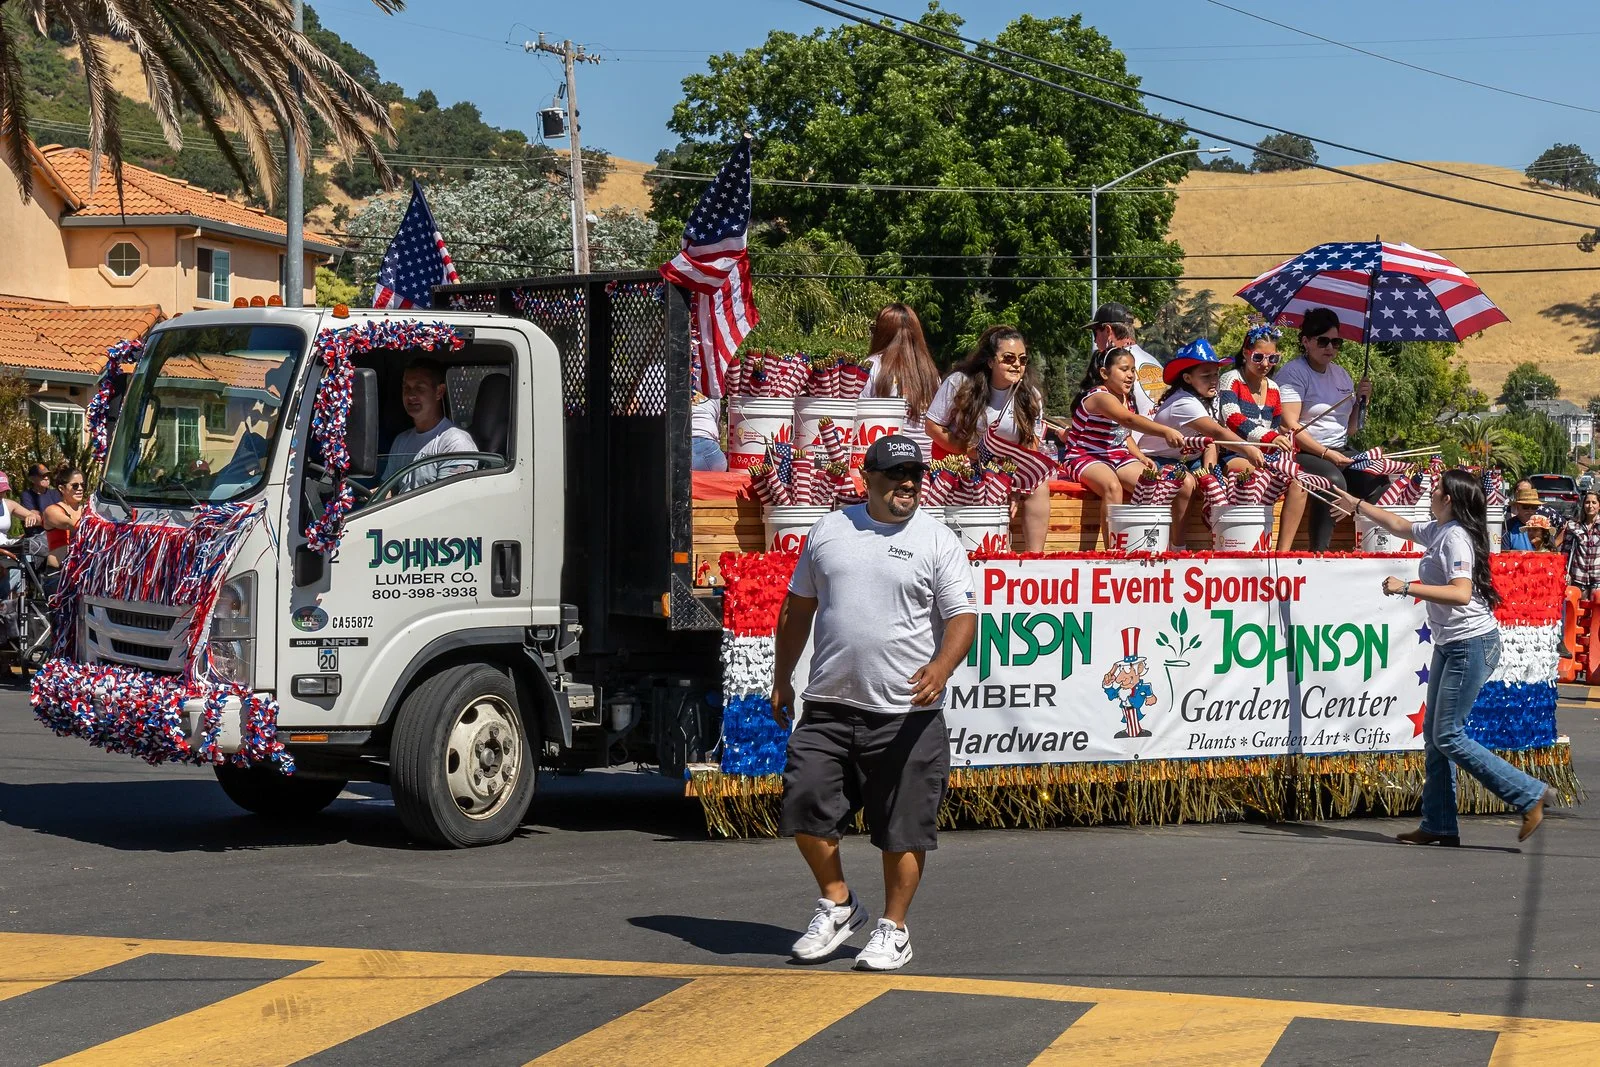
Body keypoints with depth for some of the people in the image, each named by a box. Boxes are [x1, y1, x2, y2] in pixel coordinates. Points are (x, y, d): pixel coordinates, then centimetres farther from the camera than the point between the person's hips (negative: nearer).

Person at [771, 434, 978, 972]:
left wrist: (941, 668, -24)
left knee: (903, 828, 1)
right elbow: (797, 608, 18)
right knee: (805, 806, 0)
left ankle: (893, 929, 17)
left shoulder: (938, 541, 0)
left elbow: (963, 616, -5)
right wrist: (782, 680, 17)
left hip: (906, 712, -3)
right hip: (828, 706, 3)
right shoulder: (828, 530, 10)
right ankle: (838, 903, 22)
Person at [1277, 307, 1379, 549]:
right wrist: (1326, 454, -20)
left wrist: (1359, 401, 5)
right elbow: (1290, 426, -15)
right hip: (1302, 454, -8)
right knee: (1333, 480, -36)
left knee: (1379, 483, -16)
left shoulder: (1341, 375, 19)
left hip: (1339, 452, 8)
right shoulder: (1293, 374, -5)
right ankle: (1318, 552, -33)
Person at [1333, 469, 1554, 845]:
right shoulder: (1436, 532, 11)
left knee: (1448, 736, -9)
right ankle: (1439, 825, 13)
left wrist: (1407, 588, -29)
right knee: (1434, 734, 9)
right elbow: (1399, 525, 30)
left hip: (1472, 643, -10)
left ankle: (1530, 795, -4)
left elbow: (1461, 593, -29)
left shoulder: (1455, 536, -17)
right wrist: (1357, 505, 35)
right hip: (1449, 644, 10)